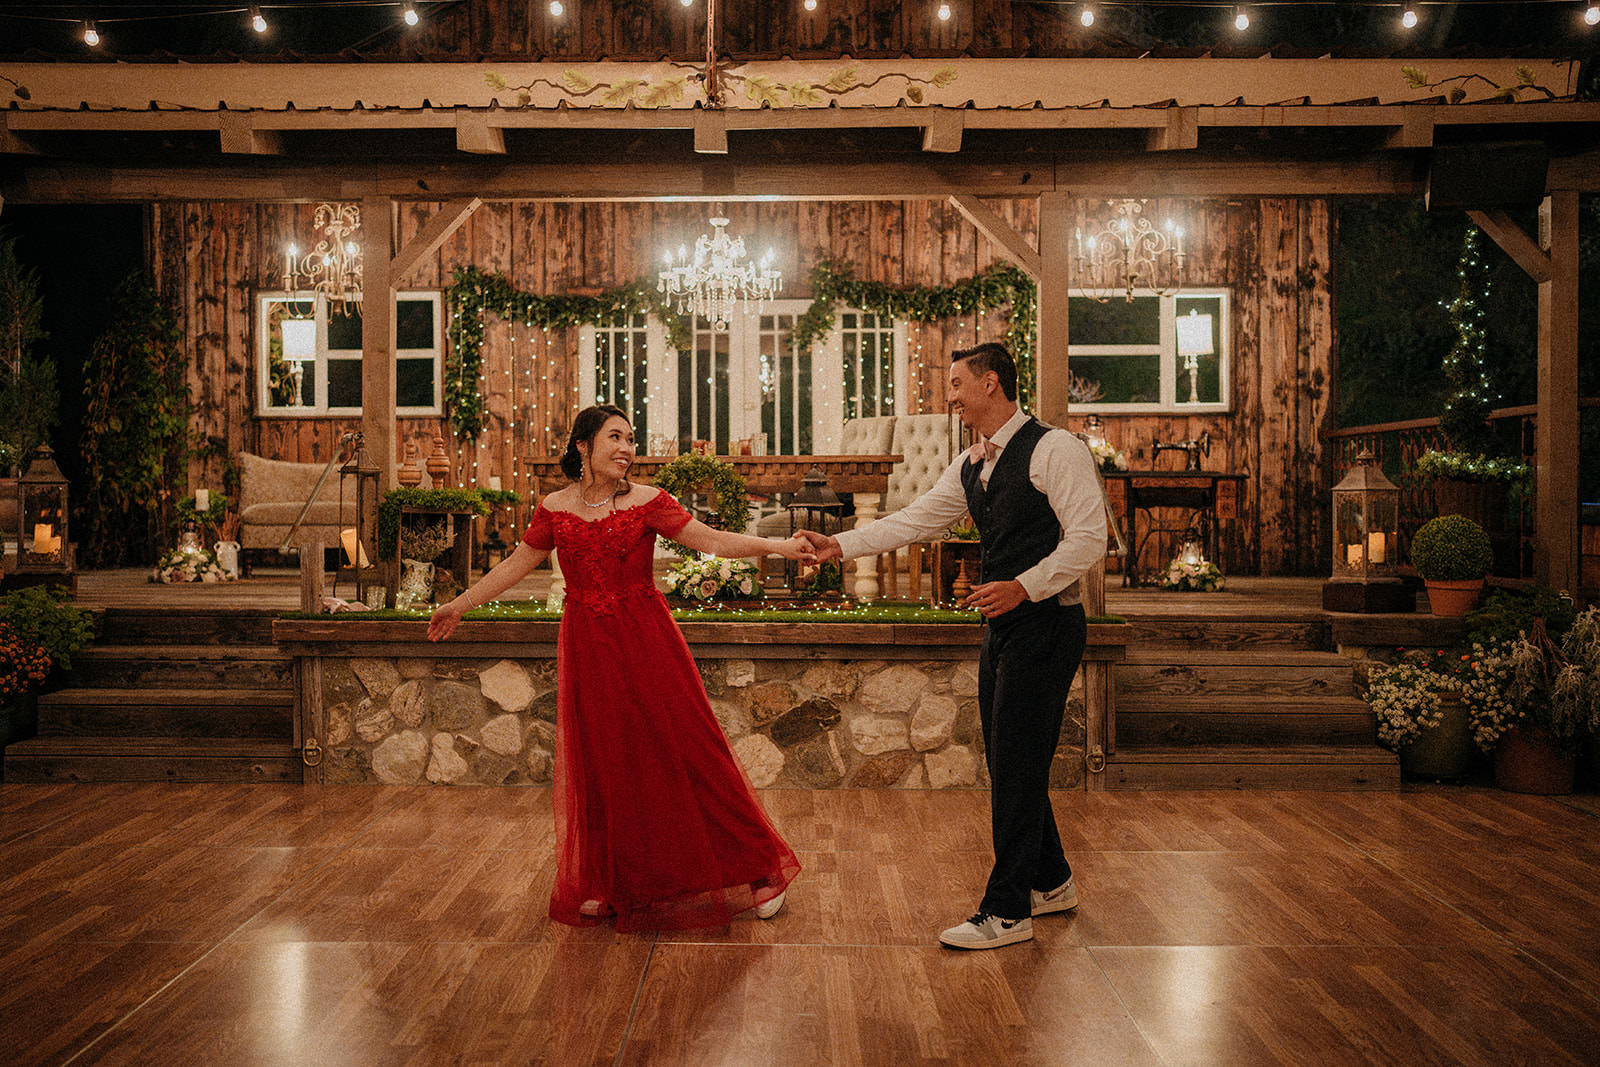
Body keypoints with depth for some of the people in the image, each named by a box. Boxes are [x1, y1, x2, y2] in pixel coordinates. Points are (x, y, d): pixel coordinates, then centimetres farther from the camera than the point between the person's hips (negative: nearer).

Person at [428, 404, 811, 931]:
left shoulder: (647, 502, -3)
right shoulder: (554, 508, 4)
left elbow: (711, 540, -9)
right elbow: (518, 563, 14)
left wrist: (778, 546, -20)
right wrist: (460, 604, 19)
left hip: (646, 640, -2)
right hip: (586, 646, 2)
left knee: (683, 749, -1)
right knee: (598, 761, 7)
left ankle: (747, 870, 11)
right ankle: (602, 884, 25)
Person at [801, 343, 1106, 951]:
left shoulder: (1053, 450, -12)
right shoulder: (970, 467, 14)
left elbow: (1088, 537, -16)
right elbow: (914, 520, 13)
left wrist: (1023, 587, -23)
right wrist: (843, 545, 4)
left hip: (1045, 622, -8)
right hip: (1002, 626, 9)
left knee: (1017, 765, -5)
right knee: (1007, 762, 14)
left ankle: (1006, 912, 4)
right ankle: (1050, 883, 30)